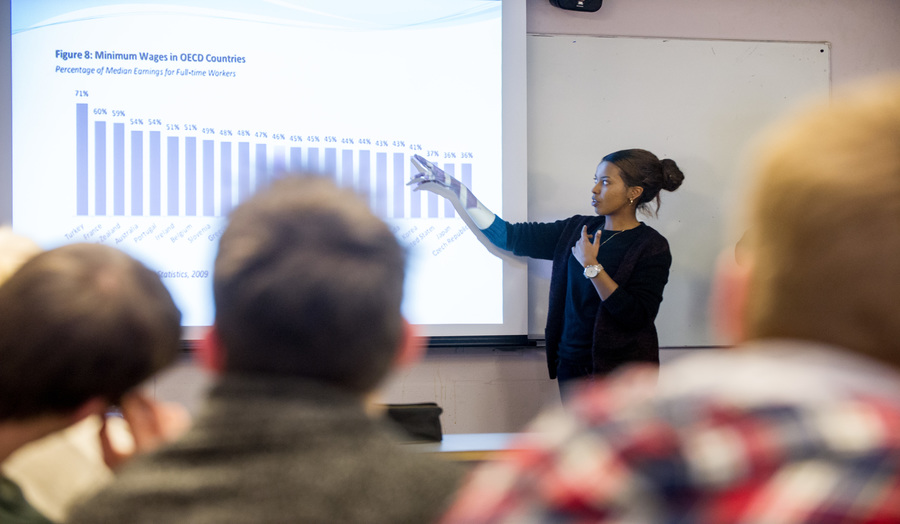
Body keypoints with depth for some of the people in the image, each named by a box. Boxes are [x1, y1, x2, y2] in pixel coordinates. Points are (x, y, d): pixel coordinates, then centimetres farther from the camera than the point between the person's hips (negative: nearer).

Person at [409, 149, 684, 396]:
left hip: (620, 374, -6)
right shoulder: (577, 230, 9)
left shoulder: (651, 246, -8)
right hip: (572, 364, 6)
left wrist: (592, 266, -20)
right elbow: (511, 236, 7)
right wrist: (456, 192, 3)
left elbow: (638, 317, -18)